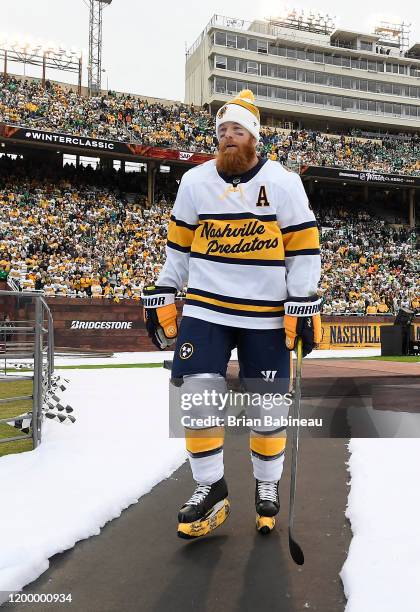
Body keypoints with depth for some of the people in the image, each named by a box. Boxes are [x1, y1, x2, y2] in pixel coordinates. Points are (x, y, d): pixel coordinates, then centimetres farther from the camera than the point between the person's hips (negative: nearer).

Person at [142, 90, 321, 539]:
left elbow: (303, 248, -3)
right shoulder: (195, 182, 5)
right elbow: (178, 246, 11)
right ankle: (210, 487, 14)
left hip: (266, 315, -1)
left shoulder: (283, 183, -3)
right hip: (205, 308, 2)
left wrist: (303, 307, -9)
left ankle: (267, 485, 28)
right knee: (197, 396, -5)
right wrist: (161, 297, 9)